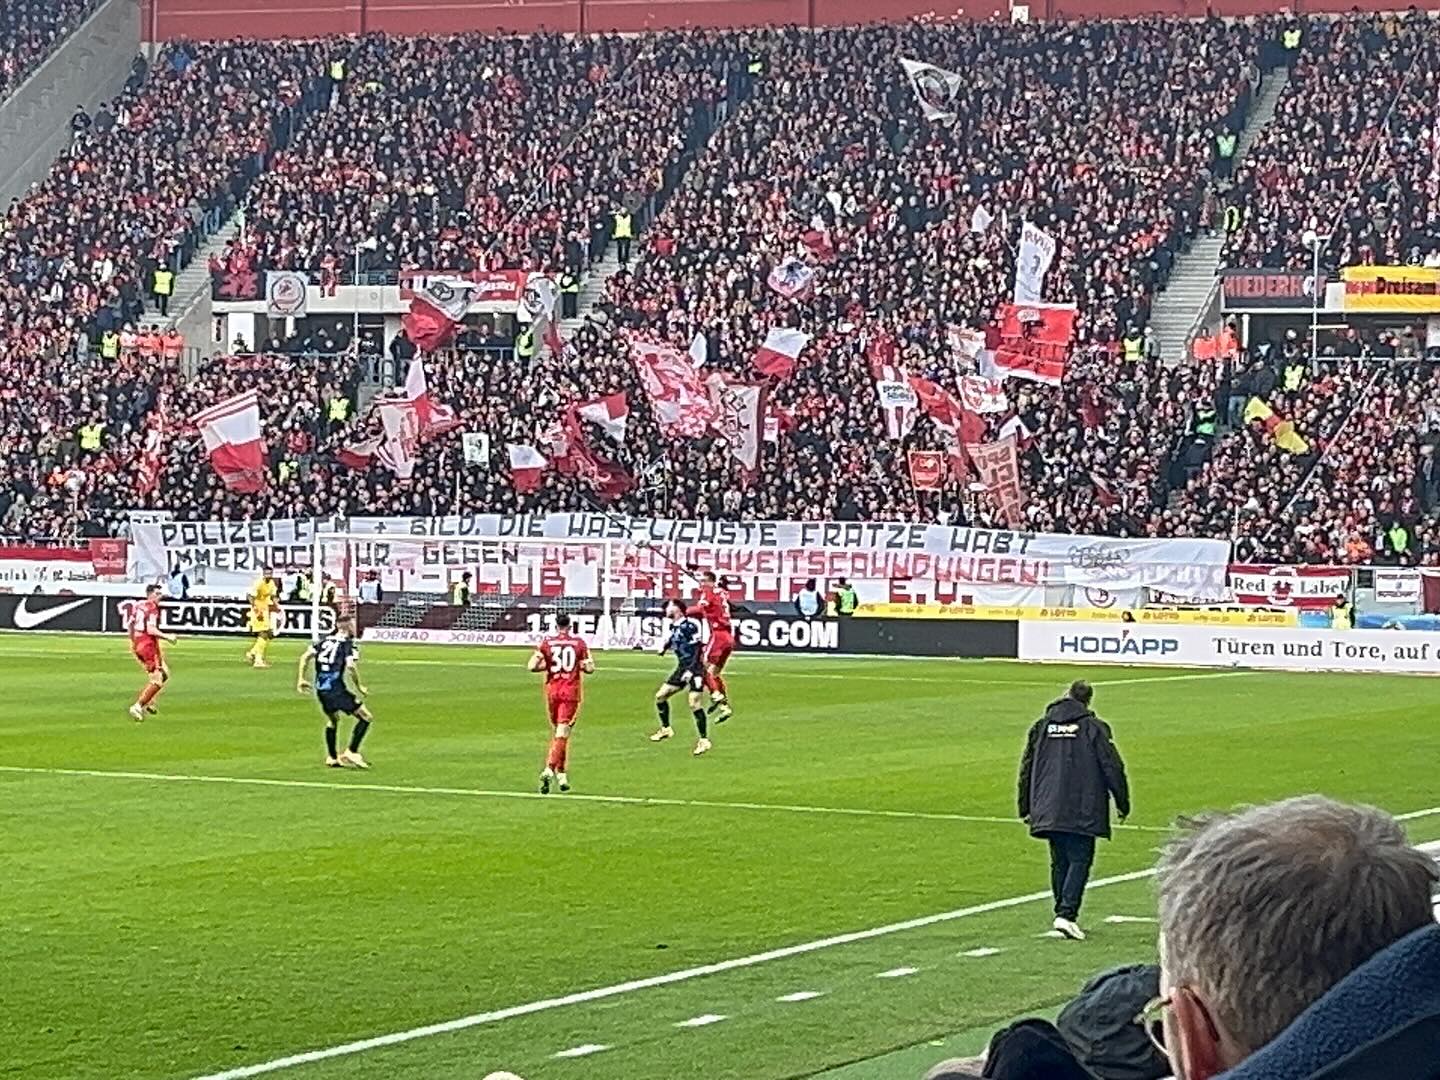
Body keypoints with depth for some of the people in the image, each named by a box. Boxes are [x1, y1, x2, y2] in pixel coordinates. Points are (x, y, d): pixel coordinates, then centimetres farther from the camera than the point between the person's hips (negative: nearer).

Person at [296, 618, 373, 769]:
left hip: (320, 689, 7)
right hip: (336, 689, -7)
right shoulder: (349, 645, -3)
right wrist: (359, 687, -6)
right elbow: (350, 666, -18)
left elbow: (305, 657, 11)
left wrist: (301, 679, 16)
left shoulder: (326, 641, 16)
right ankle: (351, 752, -2)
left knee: (332, 720, 30)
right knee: (366, 718, 3)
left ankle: (331, 758, 30)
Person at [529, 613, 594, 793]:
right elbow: (589, 668, -1)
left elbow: (532, 666, -7)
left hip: (552, 690, 2)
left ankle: (561, 774, 18)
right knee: (562, 732, -6)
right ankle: (550, 769, -25)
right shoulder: (579, 643, 1)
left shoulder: (546, 642, 1)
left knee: (556, 731, 16)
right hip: (571, 691, -2)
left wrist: (547, 665, 11)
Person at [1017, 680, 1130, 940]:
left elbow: (1026, 770, 13)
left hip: (1048, 810, 4)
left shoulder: (1042, 726, 10)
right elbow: (1112, 767, -4)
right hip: (1083, 811, -4)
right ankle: (1067, 914, -18)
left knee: (1059, 863, 14)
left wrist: (1025, 809, 20)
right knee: (1080, 861, -4)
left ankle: (1062, 912, 17)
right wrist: (1123, 803, 7)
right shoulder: (1094, 727, -3)